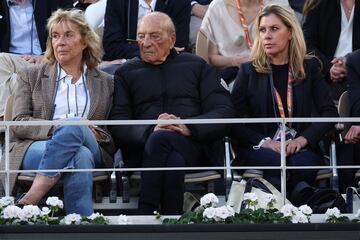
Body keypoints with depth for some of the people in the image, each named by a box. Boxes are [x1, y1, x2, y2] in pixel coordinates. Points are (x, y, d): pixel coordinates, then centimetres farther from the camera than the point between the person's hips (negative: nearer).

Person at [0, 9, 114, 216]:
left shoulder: (106, 83, 22)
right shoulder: (31, 76, 20)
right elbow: (18, 124, 6)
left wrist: (97, 135, -8)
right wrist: (55, 128, -12)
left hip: (93, 149, 1)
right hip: (36, 148, -1)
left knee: (73, 126, -38)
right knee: (80, 156, -38)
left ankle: (36, 193, -40)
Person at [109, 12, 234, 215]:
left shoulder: (197, 66, 22)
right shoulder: (126, 73, 24)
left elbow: (224, 111, 8)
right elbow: (118, 125, 8)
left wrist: (188, 127, -13)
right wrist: (150, 131, -15)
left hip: (194, 146, 0)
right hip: (142, 150, 1)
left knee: (161, 139, -36)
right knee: (174, 162, -37)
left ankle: (144, 219, -40)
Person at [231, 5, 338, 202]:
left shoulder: (309, 68, 13)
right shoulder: (249, 71, 10)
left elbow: (329, 112, 4)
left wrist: (304, 139, -13)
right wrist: (263, 141, -14)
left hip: (299, 147, 1)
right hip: (258, 148, -1)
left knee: (303, 164, -34)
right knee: (274, 161, -36)